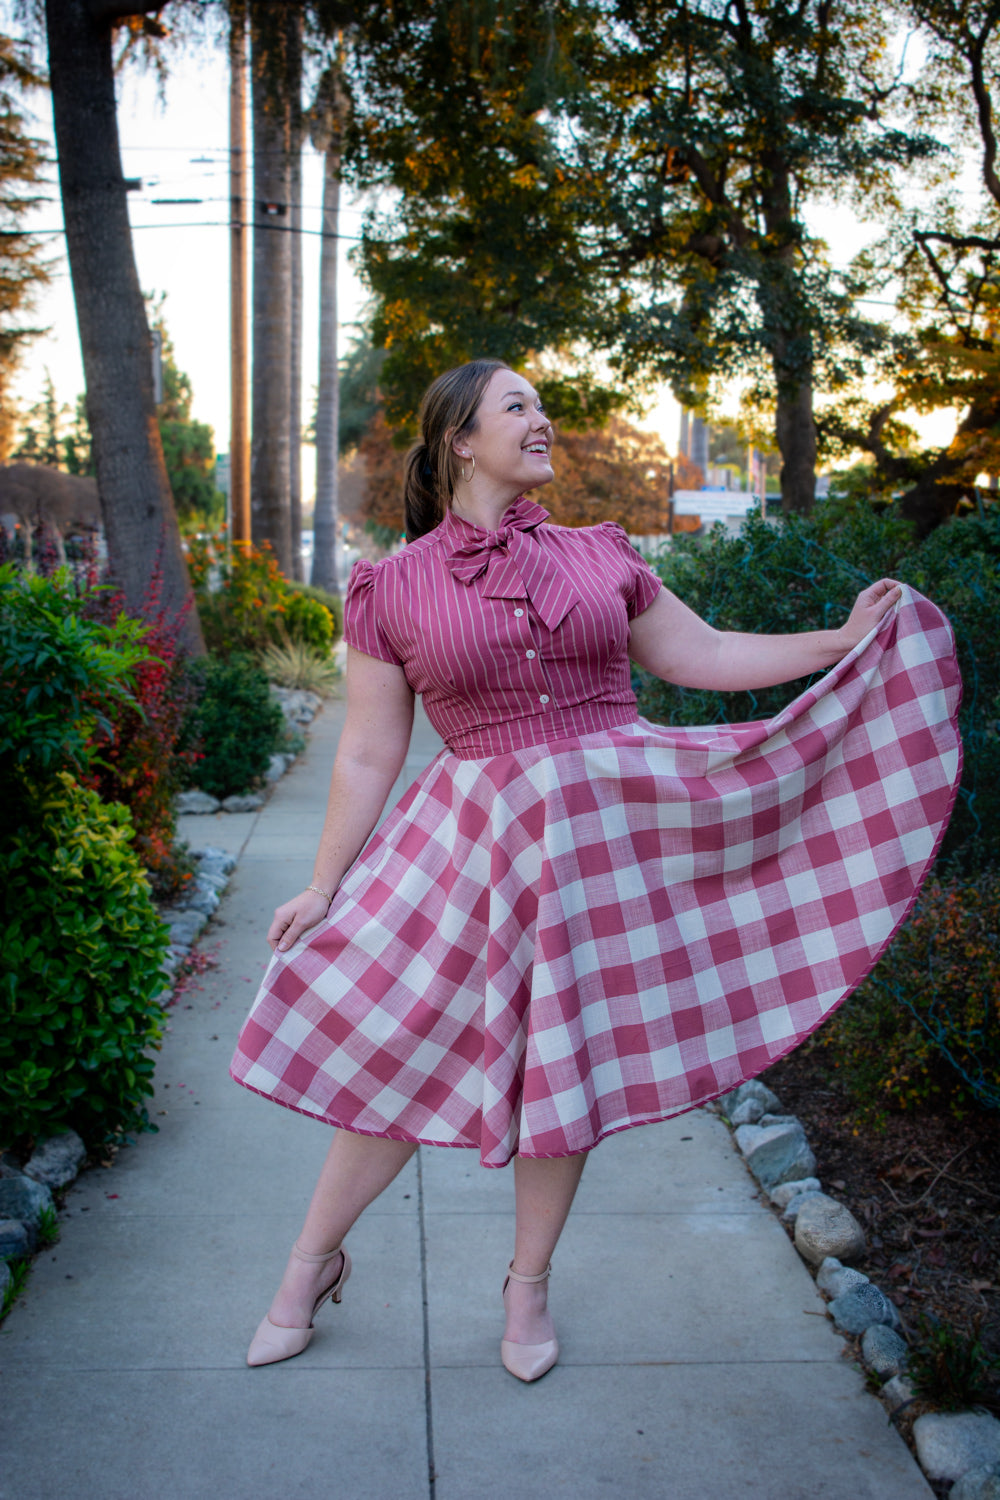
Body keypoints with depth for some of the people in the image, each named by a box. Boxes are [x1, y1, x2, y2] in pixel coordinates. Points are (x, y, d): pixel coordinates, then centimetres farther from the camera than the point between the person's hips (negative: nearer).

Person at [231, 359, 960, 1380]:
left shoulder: (601, 557, 8)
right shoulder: (392, 589, 0)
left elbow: (703, 658, 13)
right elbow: (368, 755, 2)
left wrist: (845, 641, 8)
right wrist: (322, 887, 1)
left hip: (617, 818, 2)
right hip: (479, 836, -2)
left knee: (567, 1064, 8)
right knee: (400, 1052, 2)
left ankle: (528, 1287, 29)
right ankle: (313, 1260, 26)